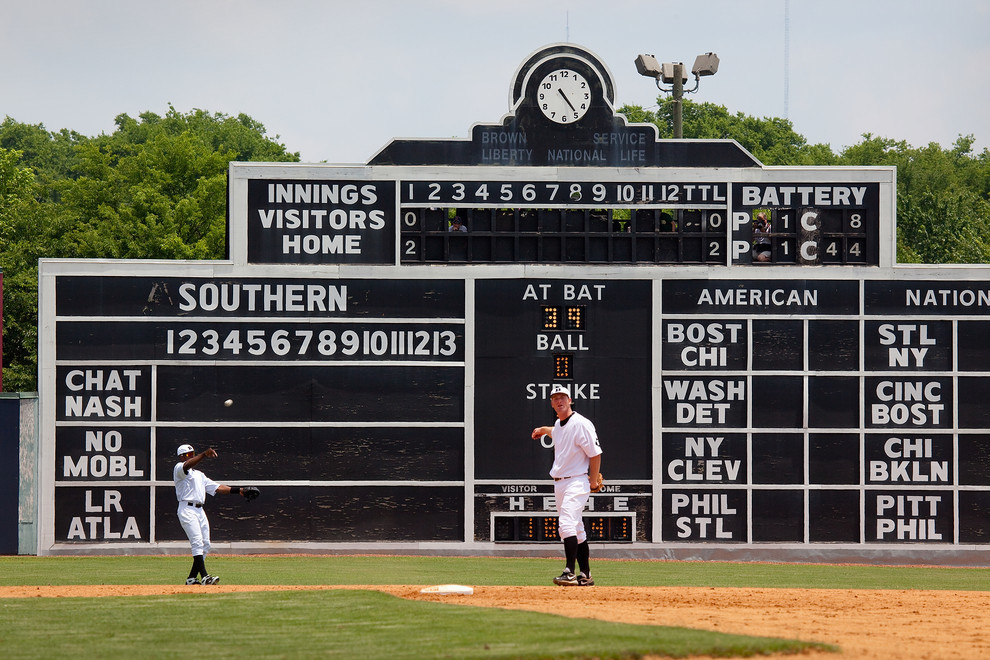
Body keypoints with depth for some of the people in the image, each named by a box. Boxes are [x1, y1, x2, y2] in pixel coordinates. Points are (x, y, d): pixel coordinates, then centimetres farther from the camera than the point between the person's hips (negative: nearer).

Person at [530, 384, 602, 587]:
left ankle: (569, 573, -29)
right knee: (576, 531, 10)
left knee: (567, 523, -23)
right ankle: (585, 576, 14)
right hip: (559, 484, 9)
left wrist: (593, 482, -12)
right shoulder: (558, 425, 12)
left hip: (577, 481, -9)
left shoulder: (581, 424, -13)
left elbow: (595, 454, -14)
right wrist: (544, 430, 54)